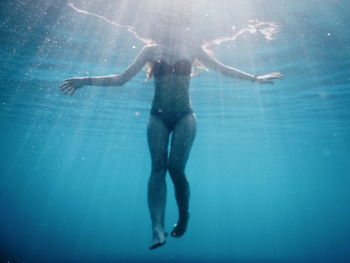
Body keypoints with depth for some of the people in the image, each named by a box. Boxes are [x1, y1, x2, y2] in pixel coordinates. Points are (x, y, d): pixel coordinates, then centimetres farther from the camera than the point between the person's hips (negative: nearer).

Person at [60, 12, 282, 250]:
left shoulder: (191, 49, 11)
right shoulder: (151, 50, 11)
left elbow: (222, 69, 15)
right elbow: (121, 78, 9)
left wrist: (255, 78, 12)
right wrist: (87, 81, -1)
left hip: (184, 115, -1)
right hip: (158, 116, 1)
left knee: (176, 167, -12)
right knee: (158, 166, -14)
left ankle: (184, 216, 11)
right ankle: (158, 227, -17)